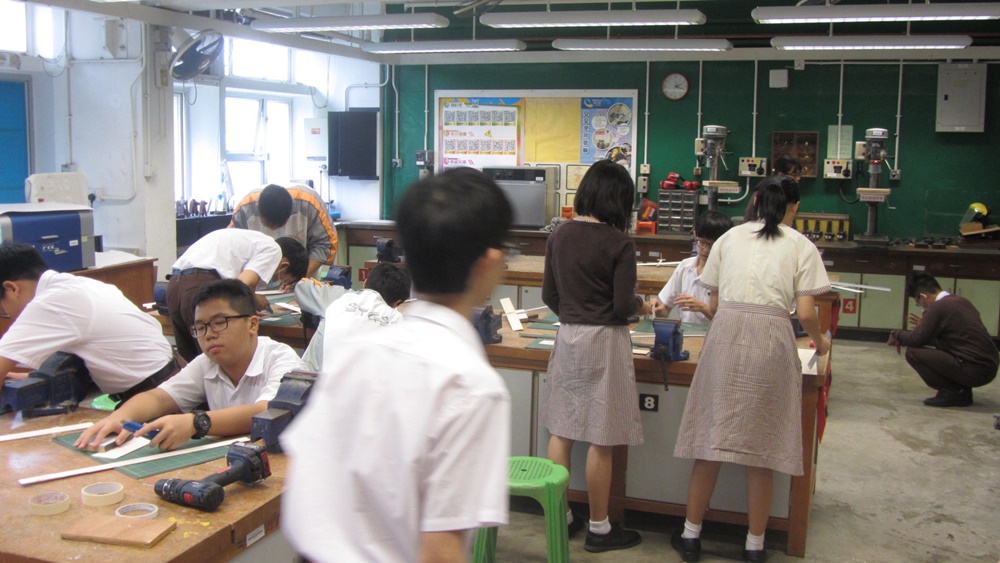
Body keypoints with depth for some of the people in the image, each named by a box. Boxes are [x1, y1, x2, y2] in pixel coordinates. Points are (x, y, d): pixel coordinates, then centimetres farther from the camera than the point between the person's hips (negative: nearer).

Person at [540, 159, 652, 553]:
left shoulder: (559, 235, 2)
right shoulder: (619, 244, -13)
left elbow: (549, 295, 8)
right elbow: (623, 306, -13)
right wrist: (643, 306, 8)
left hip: (568, 336, 6)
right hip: (603, 341, -6)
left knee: (561, 430, 12)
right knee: (601, 439, 3)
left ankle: (560, 516, 23)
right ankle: (598, 529, 15)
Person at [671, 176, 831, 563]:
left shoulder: (730, 238, 14)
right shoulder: (801, 246, 8)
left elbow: (713, 304, 13)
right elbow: (806, 314, 0)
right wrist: (820, 342, 20)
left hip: (725, 334, 2)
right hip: (771, 339, -2)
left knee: (711, 438, 8)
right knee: (761, 445, 7)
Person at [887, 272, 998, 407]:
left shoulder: (937, 308, -13)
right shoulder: (961, 301, 13)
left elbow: (916, 340, -13)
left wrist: (896, 334, 6)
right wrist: (925, 325, 30)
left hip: (973, 371, -9)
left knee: (913, 352, -10)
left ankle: (951, 392, -6)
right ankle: (962, 390, 16)